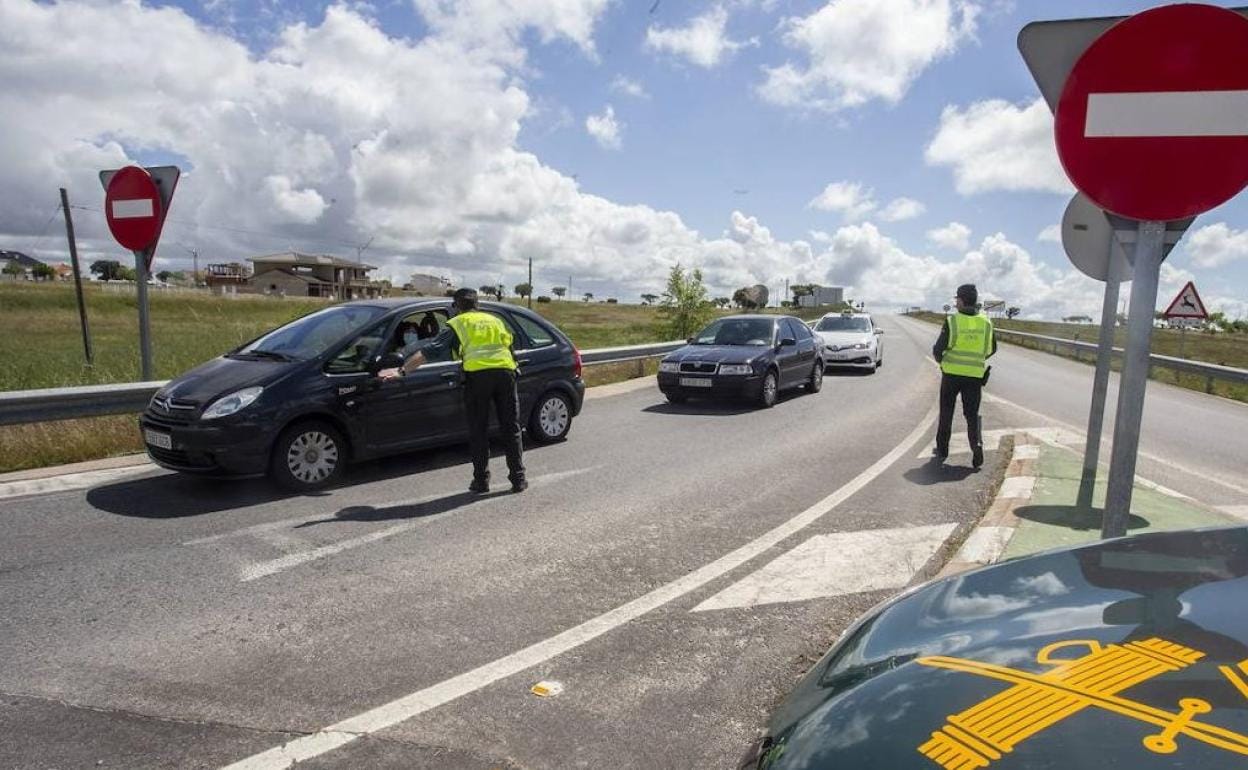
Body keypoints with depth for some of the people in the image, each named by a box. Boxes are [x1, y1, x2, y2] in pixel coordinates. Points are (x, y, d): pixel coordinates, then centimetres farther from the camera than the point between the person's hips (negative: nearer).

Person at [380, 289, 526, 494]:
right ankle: (518, 479, 11)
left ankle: (481, 481, 12)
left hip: (478, 374, -3)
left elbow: (430, 350, 6)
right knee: (511, 429, 10)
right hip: (505, 371, 3)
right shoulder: (495, 320, 28)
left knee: (478, 431, 9)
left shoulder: (456, 324, 16)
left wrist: (402, 370, 3)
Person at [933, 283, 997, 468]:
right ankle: (977, 444, -13)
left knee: (946, 413, 14)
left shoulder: (952, 322, -11)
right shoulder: (986, 322, -1)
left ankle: (942, 450, 22)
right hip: (975, 375, 2)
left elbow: (938, 350, -9)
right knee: (972, 414, 11)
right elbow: (991, 349, 11)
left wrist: (941, 360, 13)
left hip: (952, 373, -2)